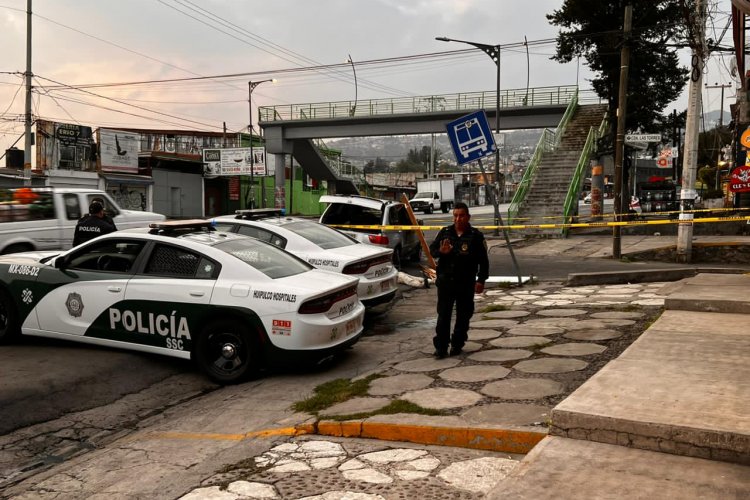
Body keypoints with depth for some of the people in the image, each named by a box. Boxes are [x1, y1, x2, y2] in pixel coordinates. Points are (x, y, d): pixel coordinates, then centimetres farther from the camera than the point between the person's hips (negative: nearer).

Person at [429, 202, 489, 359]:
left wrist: (481, 280, -5)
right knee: (443, 315, 0)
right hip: (445, 282, 1)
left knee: (463, 316, 8)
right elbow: (432, 250, 9)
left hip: (466, 284, -1)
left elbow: (483, 261, 1)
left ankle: (457, 344, 21)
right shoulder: (444, 232, 6)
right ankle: (441, 347, 3)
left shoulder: (476, 236, 0)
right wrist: (441, 251, -14)